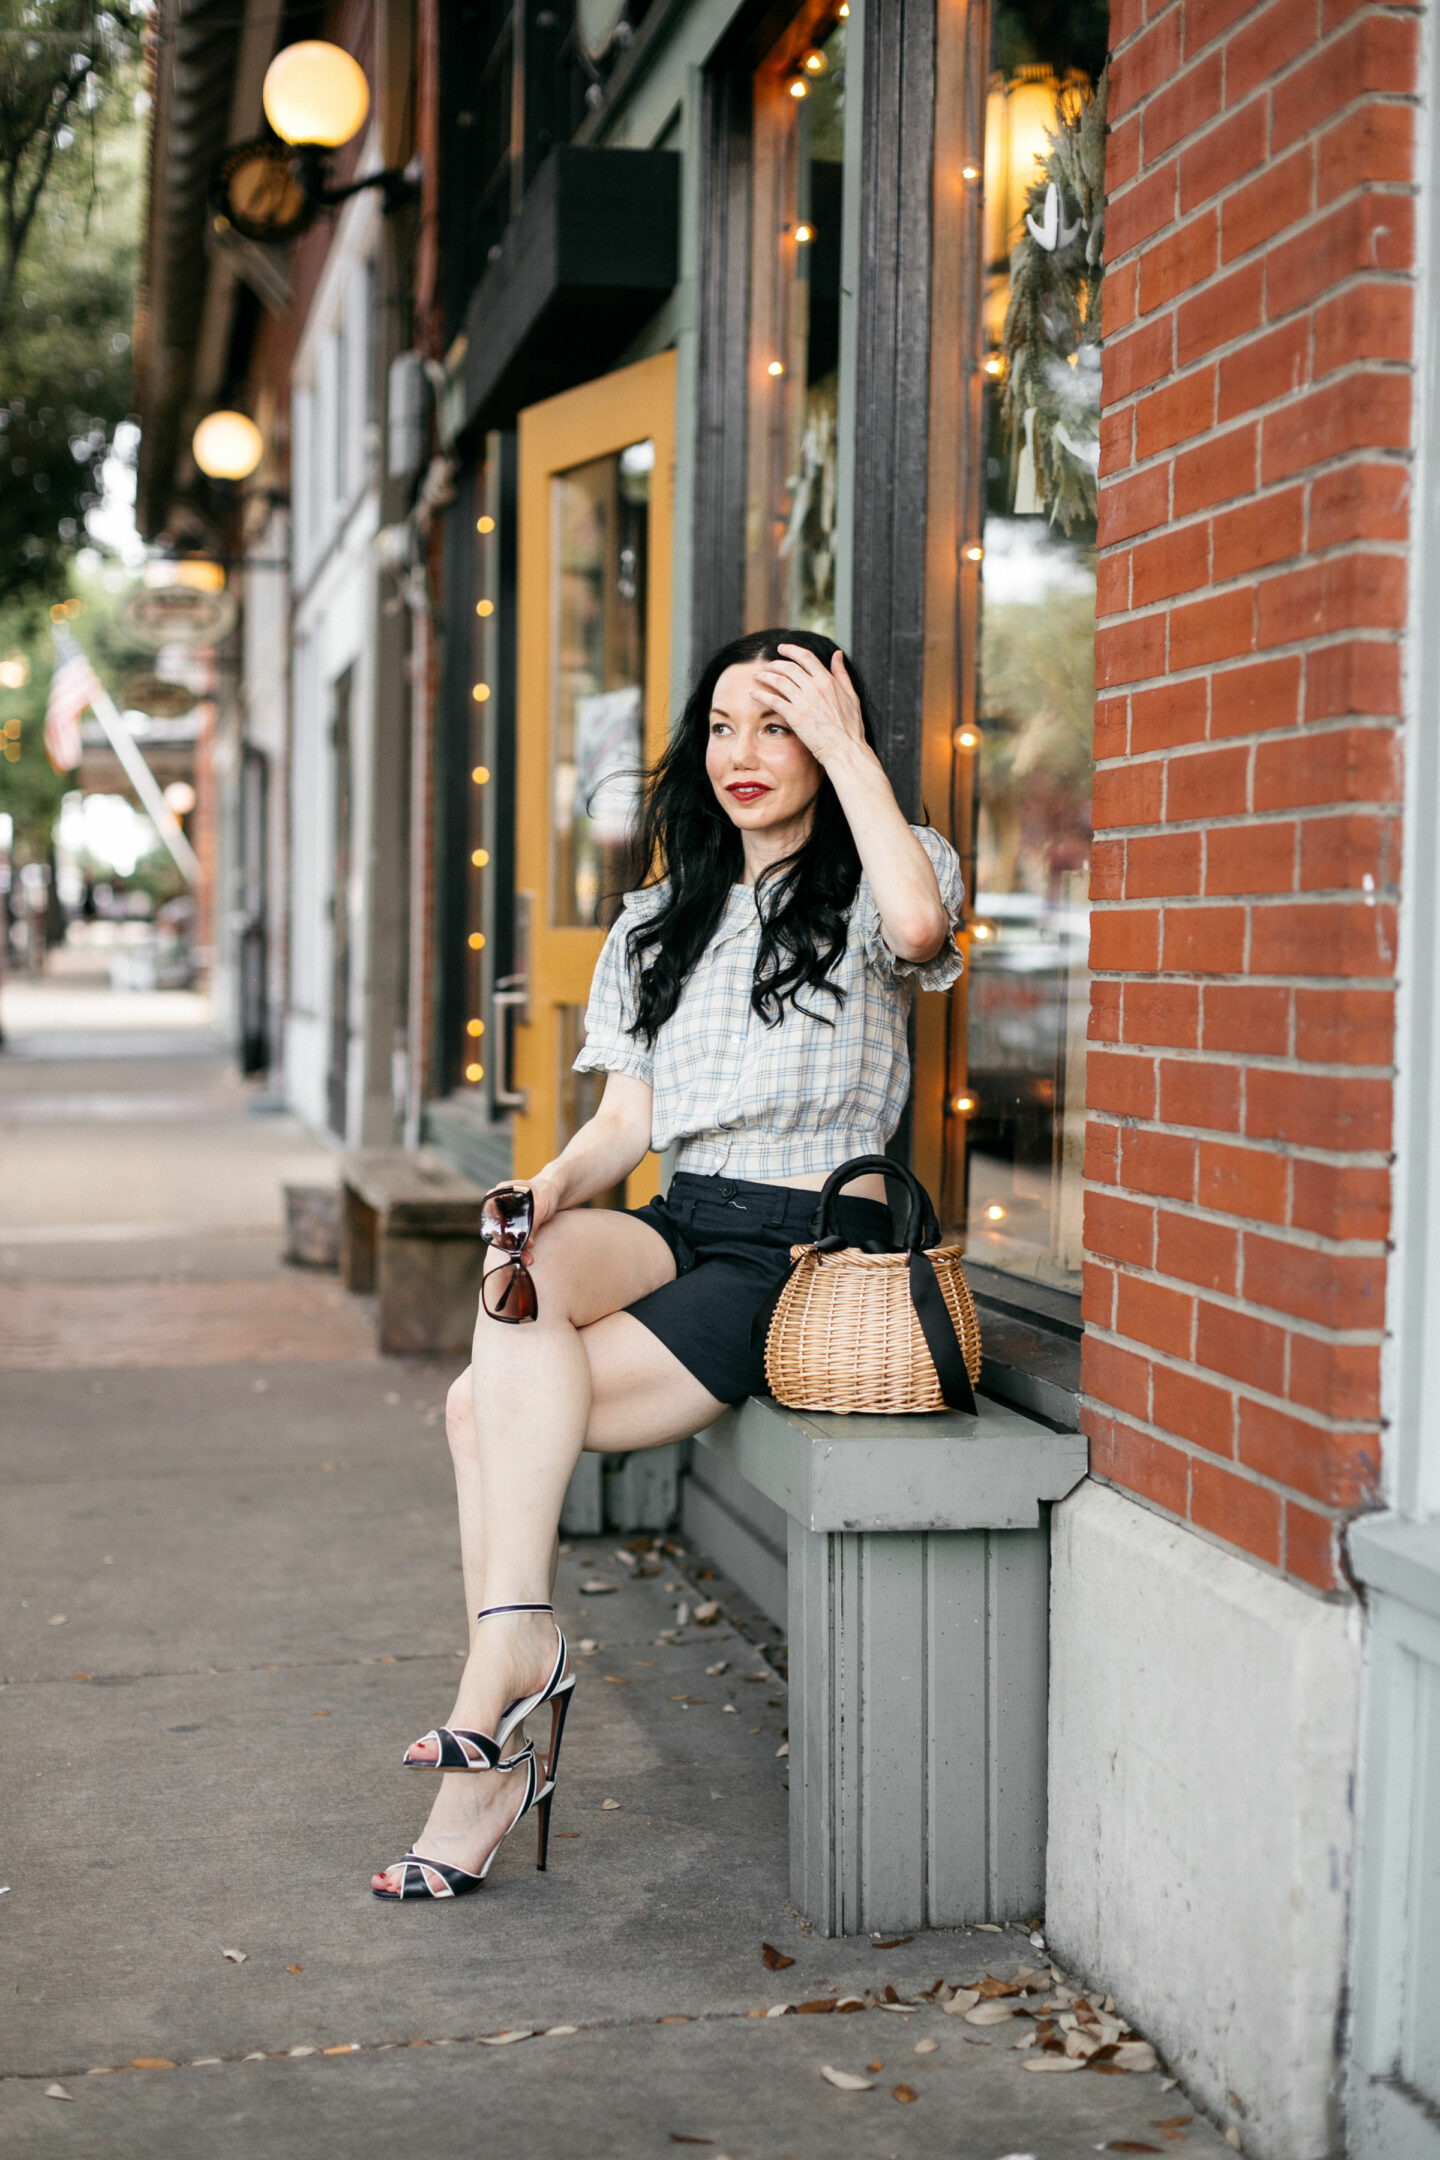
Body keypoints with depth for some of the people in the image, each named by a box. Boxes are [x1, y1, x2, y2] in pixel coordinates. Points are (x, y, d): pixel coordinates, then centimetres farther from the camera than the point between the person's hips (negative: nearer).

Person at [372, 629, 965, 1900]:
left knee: (490, 1408, -22)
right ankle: (519, 1651, -27)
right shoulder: (660, 920, 20)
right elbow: (626, 1124, 12)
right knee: (521, 1275, -29)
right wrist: (554, 1186, -10)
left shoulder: (872, 882, 4)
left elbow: (919, 924, -24)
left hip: (816, 1244, -5)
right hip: (679, 1227, 5)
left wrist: (849, 748, -14)